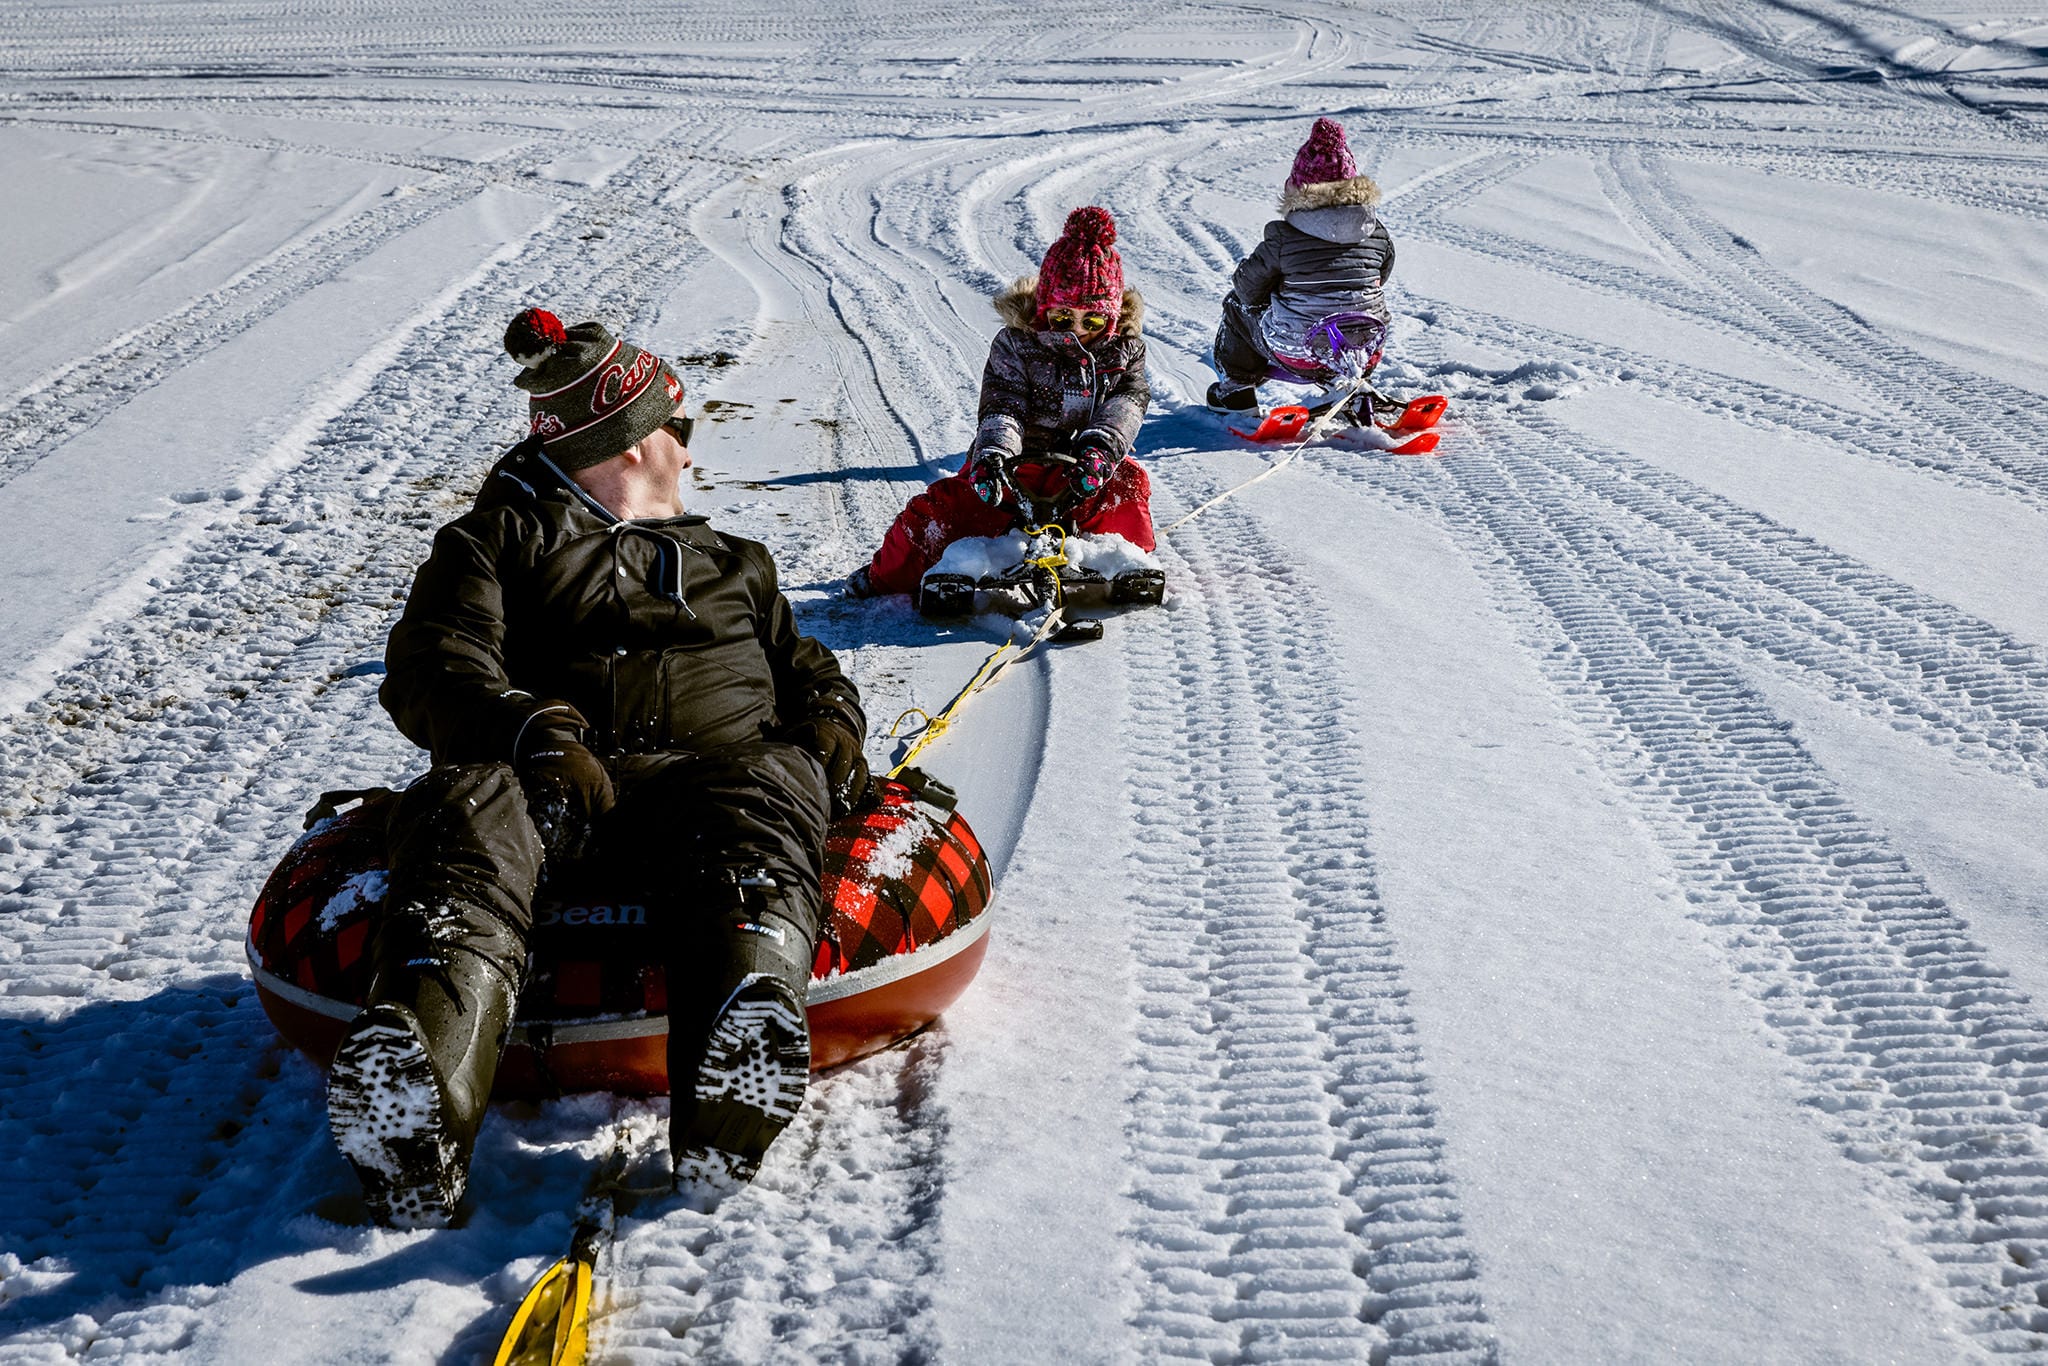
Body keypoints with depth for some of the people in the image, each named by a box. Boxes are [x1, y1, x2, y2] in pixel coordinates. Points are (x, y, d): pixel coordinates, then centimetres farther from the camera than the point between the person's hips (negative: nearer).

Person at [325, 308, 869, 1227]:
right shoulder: (495, 540, 24)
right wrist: (532, 730, -14)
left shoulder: (733, 564, 37)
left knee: (757, 800, -36)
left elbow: (802, 664, 36)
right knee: (471, 814, -37)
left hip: (702, 773, 1)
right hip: (549, 775, -1)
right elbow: (432, 668, 8)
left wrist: (829, 722, 9)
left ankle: (726, 1112, -64)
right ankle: (416, 1128, -61)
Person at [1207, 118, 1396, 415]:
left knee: (1237, 305, 24)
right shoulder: (1377, 233, -5)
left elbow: (1249, 286, -6)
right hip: (1364, 350, 3)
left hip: (1298, 354, -3)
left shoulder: (1283, 237, -16)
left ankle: (1237, 389, 36)